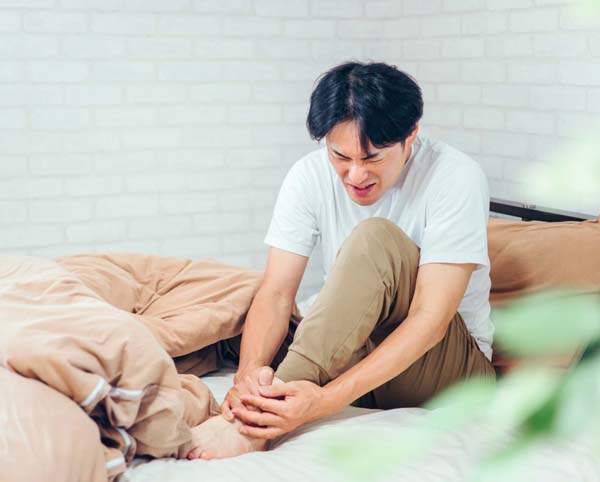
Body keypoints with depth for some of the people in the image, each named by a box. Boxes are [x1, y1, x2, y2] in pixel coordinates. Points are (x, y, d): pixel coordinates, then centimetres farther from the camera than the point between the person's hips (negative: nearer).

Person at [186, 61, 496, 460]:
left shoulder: (456, 178, -20)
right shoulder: (310, 176, -8)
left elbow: (430, 319, -28)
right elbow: (276, 293, -15)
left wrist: (325, 400, -40)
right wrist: (251, 370, -37)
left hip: (451, 363, -4)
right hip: (347, 350, 4)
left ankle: (258, 418, -40)